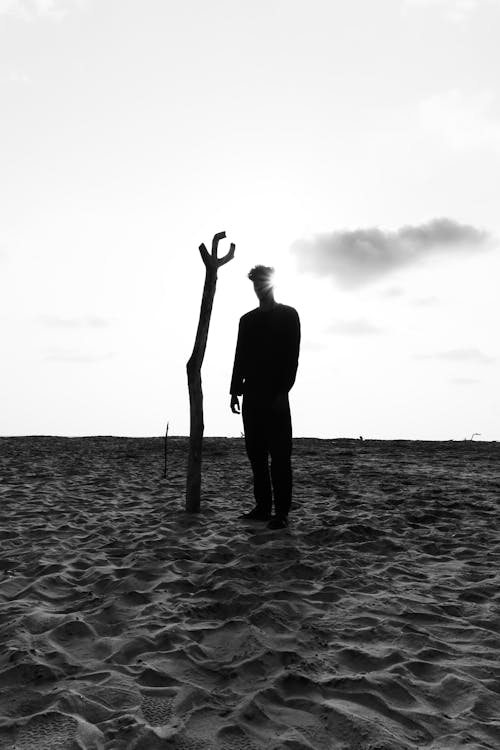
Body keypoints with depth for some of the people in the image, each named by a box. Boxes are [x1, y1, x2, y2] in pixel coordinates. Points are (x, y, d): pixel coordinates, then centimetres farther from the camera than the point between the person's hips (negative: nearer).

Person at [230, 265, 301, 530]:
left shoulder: (288, 315, 5)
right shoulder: (247, 319, 19)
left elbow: (292, 356, -4)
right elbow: (240, 357, 17)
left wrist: (283, 390, -14)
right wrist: (235, 390, 8)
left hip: (275, 394, -5)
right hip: (252, 394, 5)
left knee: (279, 453, -6)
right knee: (256, 453, 4)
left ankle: (281, 511, -3)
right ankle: (262, 507, 11)